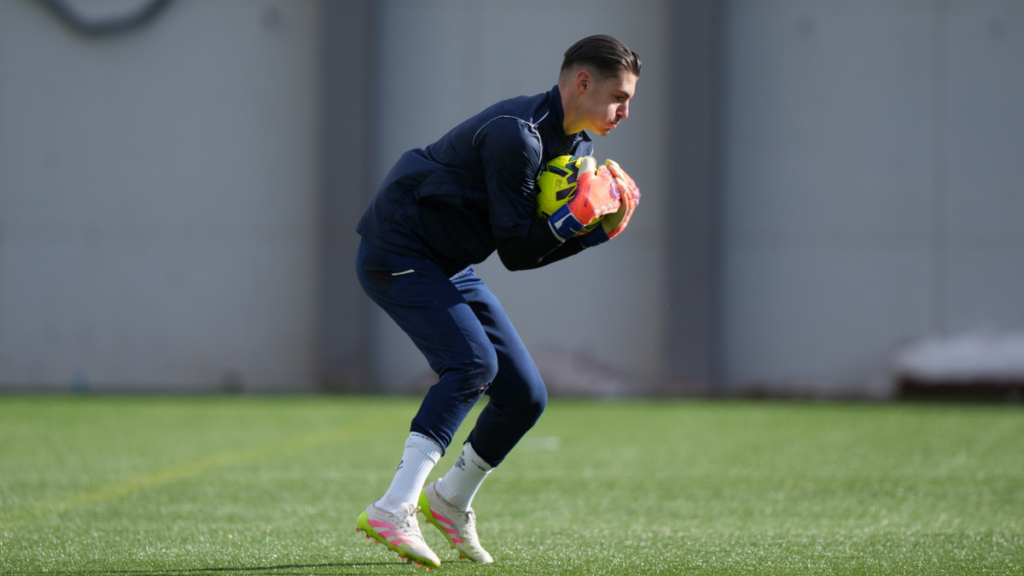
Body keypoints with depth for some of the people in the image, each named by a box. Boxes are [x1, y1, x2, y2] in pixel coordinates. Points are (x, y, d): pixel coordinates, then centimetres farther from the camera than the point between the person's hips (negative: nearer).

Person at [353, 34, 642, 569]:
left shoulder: (575, 146, 6)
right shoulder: (516, 134, -25)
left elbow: (539, 246, 8)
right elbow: (516, 252, -24)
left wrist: (603, 225, -6)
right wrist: (579, 213, -29)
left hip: (449, 267, 10)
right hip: (396, 256, -10)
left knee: (525, 396, 7)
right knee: (472, 361, -30)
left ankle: (451, 500, 29)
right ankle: (393, 510, -36)